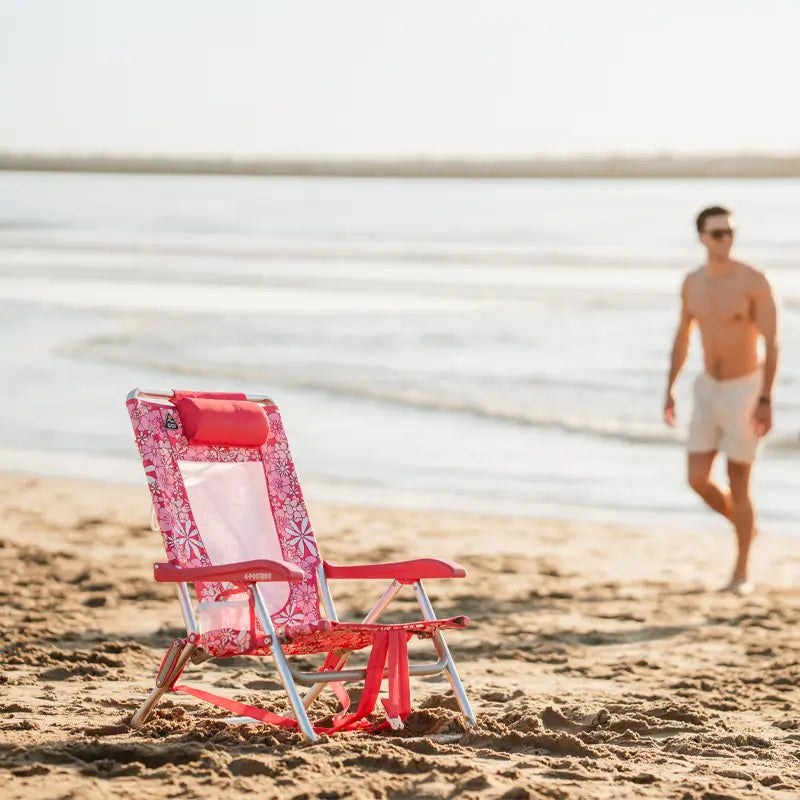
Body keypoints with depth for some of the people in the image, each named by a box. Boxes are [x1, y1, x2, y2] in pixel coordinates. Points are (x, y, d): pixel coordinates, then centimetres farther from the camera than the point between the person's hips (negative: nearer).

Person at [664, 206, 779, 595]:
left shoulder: (754, 281, -17)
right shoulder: (692, 282, 1)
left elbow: (772, 344, -18)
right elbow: (682, 337, 13)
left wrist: (765, 400, -23)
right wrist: (670, 390, 11)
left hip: (745, 389, -5)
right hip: (708, 389, 5)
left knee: (738, 485, -1)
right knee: (698, 479, 0)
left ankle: (741, 572, 14)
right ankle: (743, 524, 30)